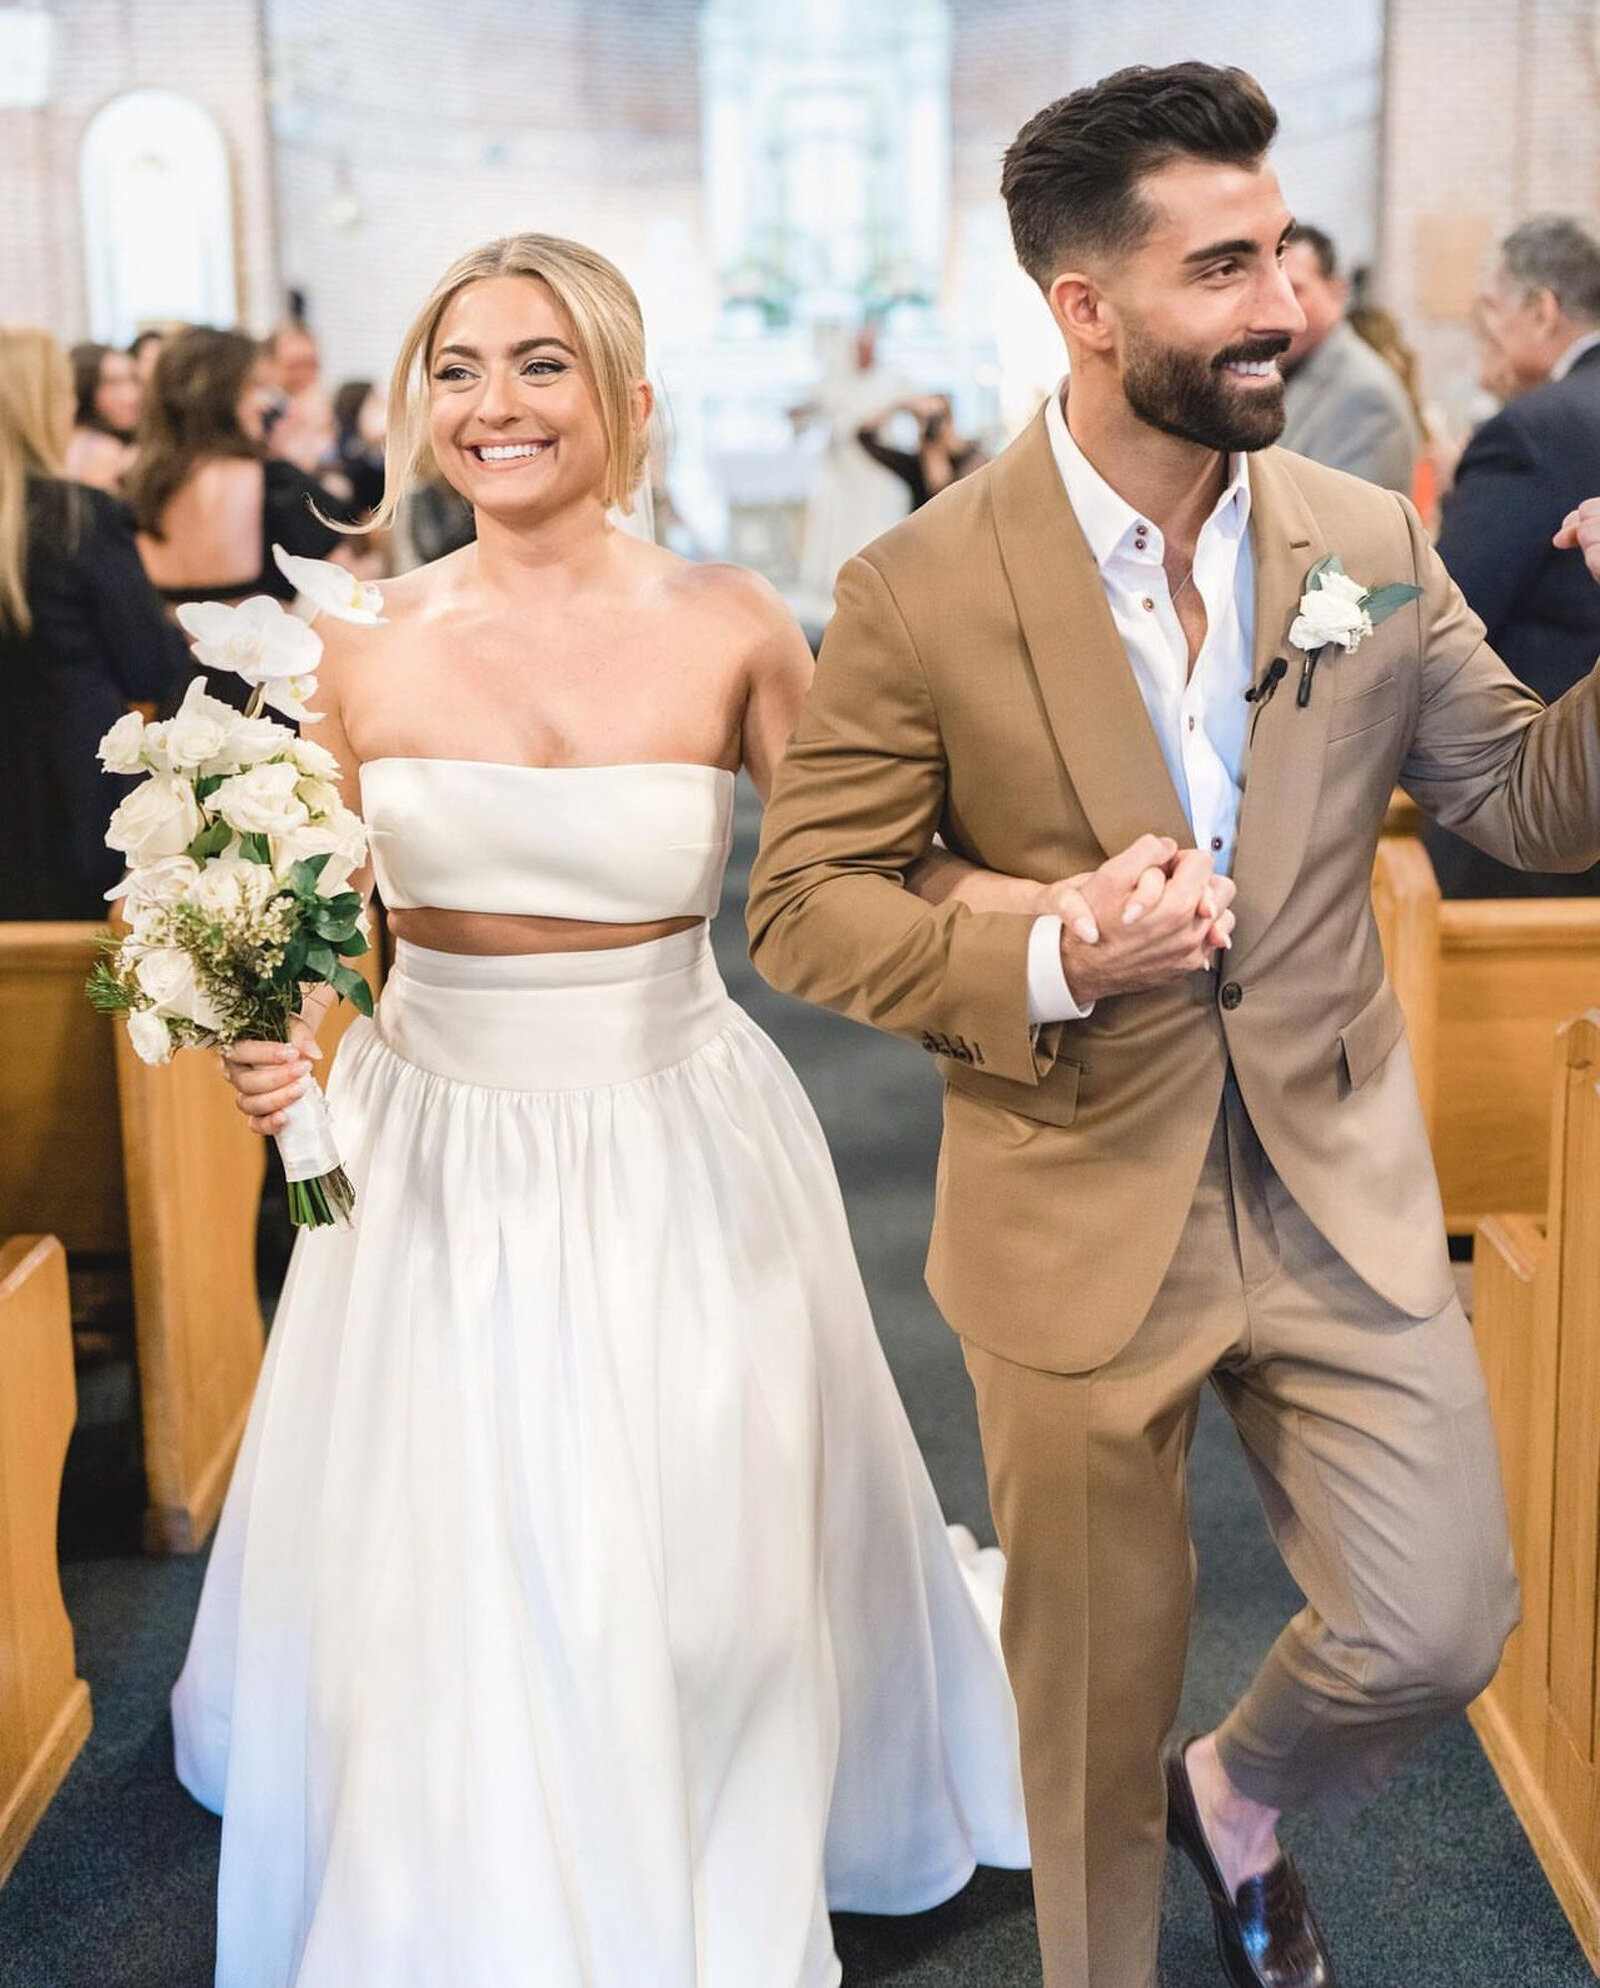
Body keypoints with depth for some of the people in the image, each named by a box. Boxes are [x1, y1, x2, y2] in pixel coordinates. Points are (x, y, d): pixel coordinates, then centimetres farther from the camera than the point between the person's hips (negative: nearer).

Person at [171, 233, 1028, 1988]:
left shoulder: (729, 630, -7)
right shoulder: (366, 648, -3)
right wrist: (269, 1040, -15)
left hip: (676, 1152, -1)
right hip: (432, 1162, 1)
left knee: (701, 1592, 10)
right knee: (438, 1599, 10)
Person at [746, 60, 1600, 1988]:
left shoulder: (1369, 543, -2)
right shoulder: (923, 591, -13)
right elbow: (801, 906, -9)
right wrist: (1049, 957, -24)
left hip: (1343, 1201, 3)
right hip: (1082, 1227, -3)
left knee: (1437, 1629, 8)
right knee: (1092, 1698, 15)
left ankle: (1236, 1794, 42)